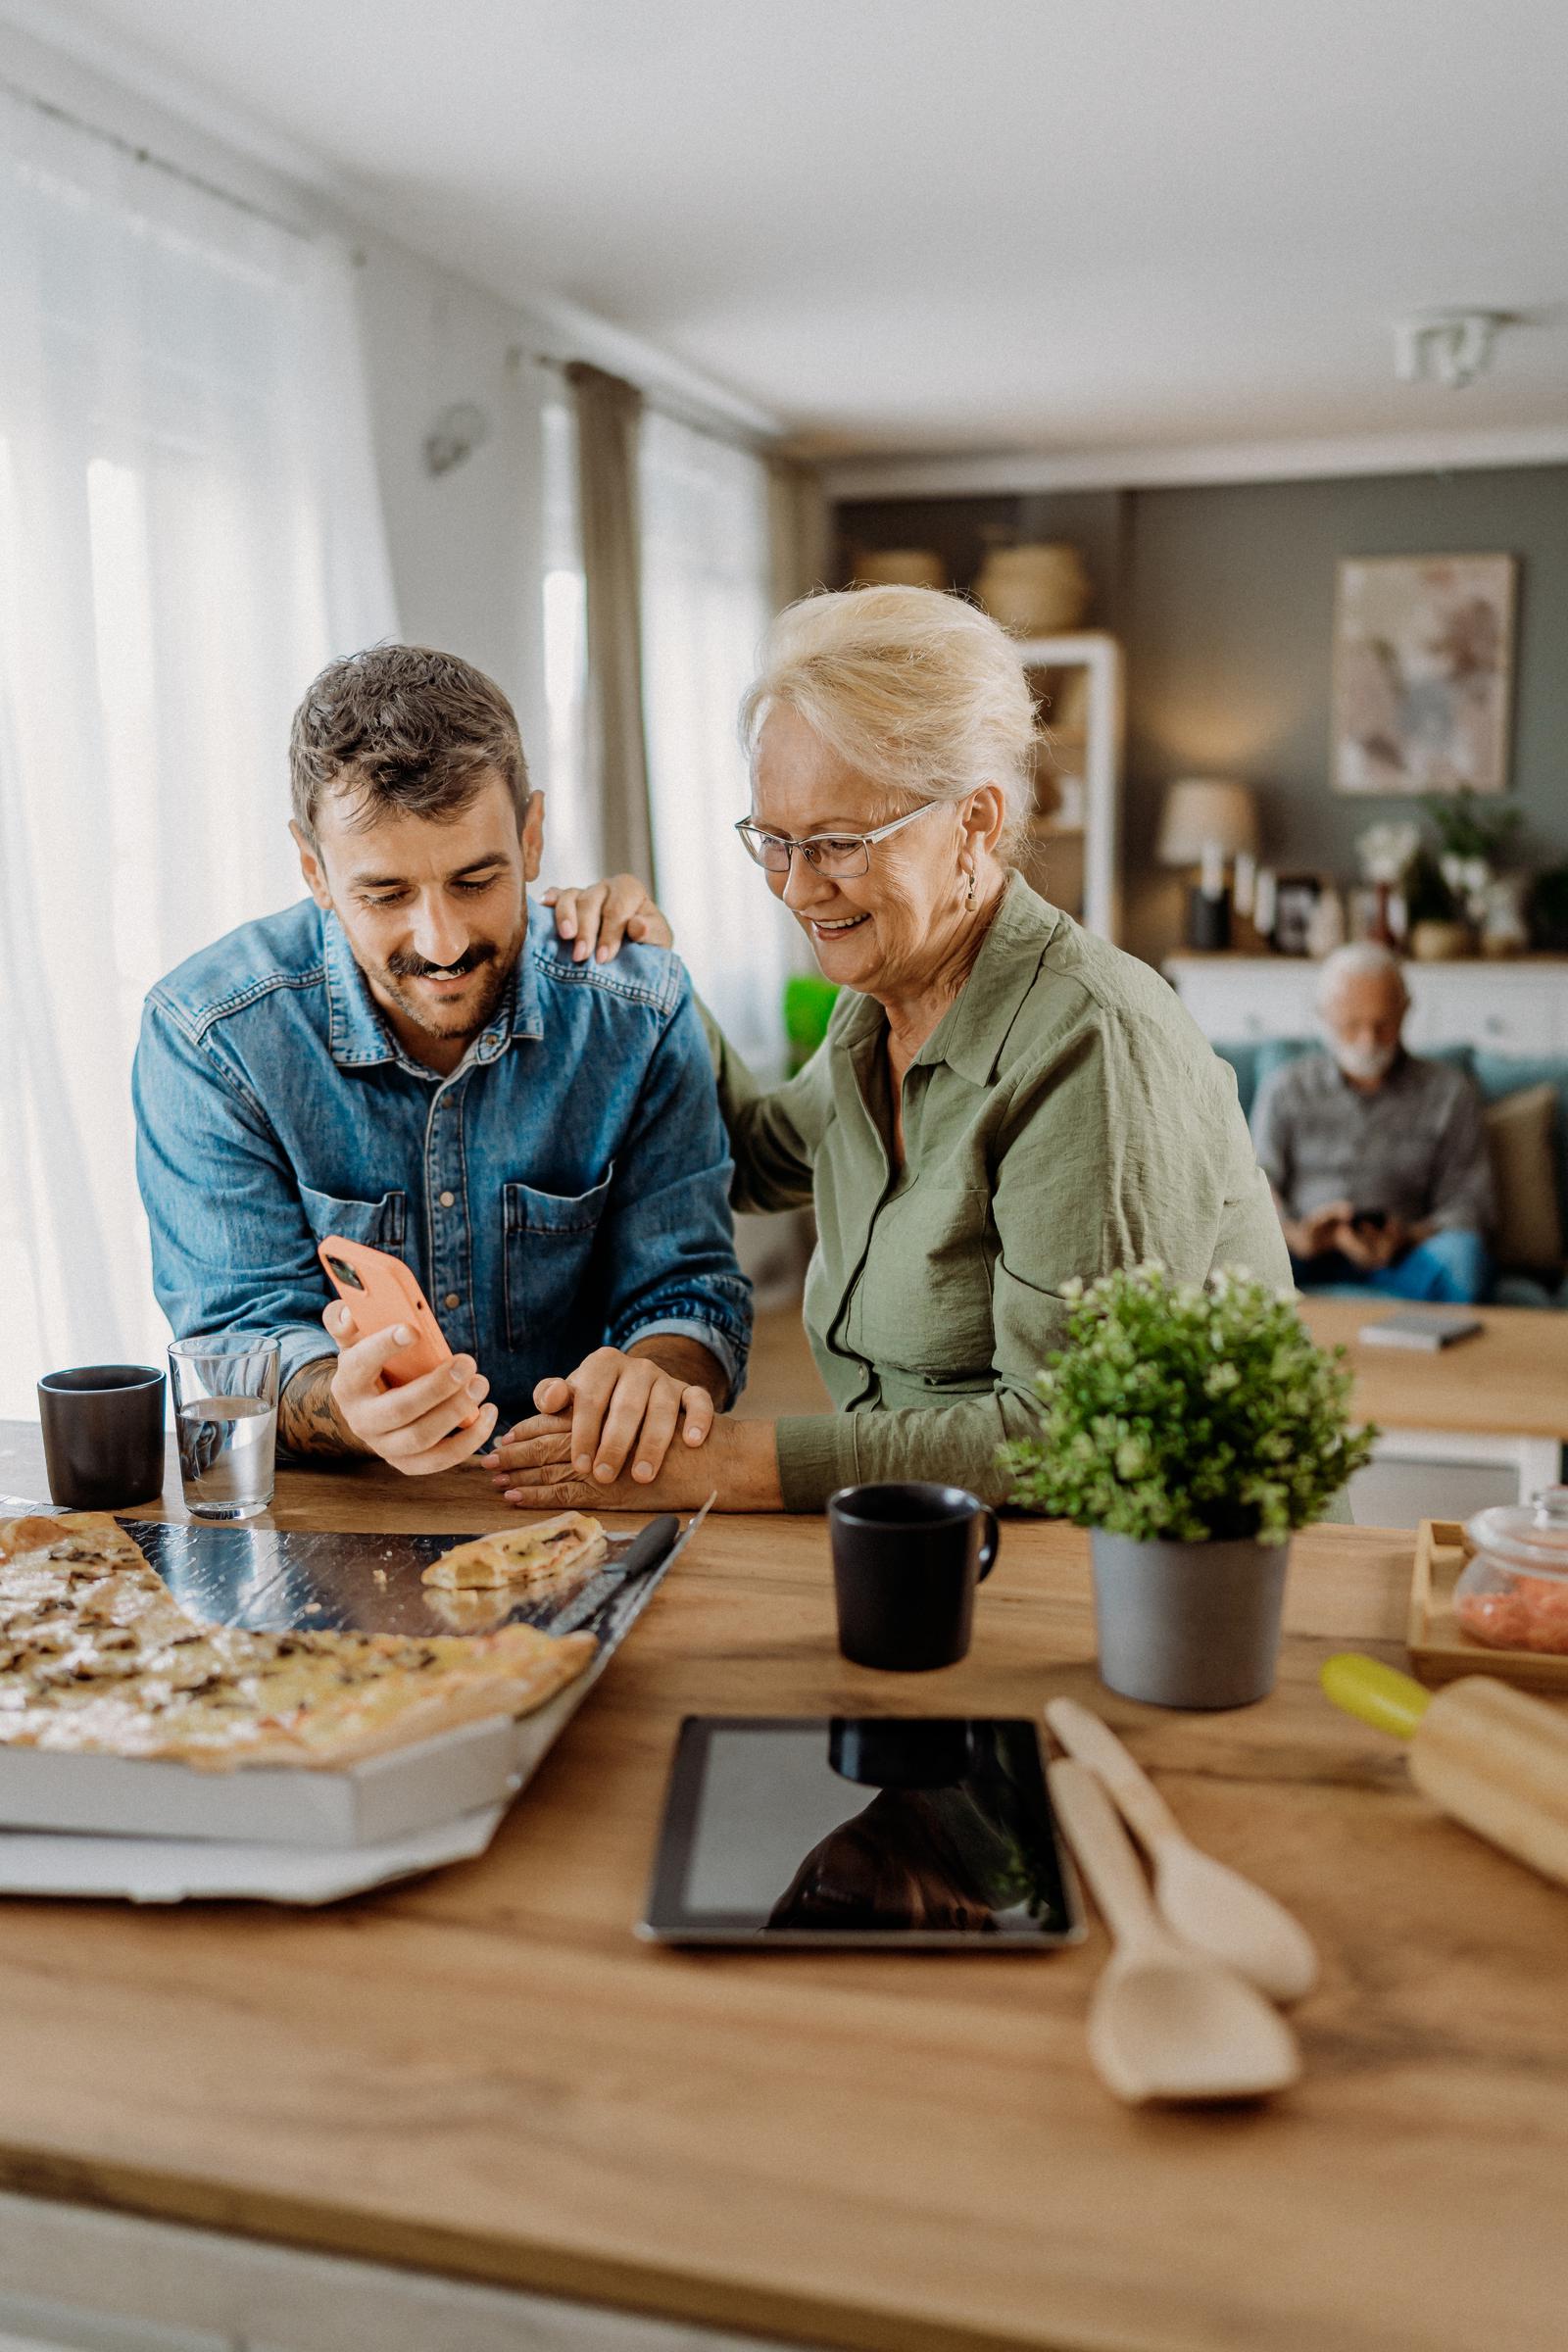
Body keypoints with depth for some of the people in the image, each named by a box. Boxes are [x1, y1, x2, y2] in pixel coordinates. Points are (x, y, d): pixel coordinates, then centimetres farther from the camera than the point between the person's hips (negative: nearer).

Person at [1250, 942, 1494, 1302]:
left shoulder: (1449, 1093, 13)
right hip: (1302, 1259, 0)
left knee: (1460, 1254, -34)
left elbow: (1468, 1207, 7)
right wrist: (1295, 1234, -15)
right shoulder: (1286, 1088, 16)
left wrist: (1404, 1239, -15)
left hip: (1400, 1261, 0)